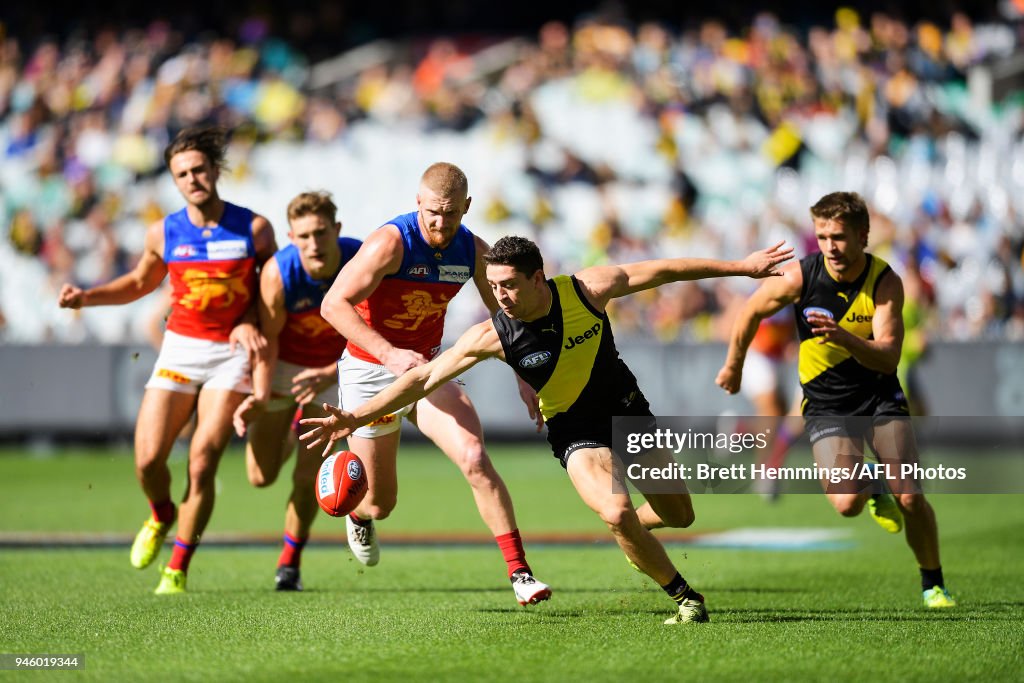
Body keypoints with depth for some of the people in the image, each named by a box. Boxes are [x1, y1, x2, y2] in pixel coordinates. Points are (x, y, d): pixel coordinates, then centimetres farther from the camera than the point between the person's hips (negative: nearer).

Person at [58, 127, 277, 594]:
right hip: (180, 347, 2)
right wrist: (86, 297, 5)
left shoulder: (255, 229, -5)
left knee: (202, 463, -11)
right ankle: (161, 517, 27)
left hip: (232, 353, -2)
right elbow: (142, 281, 19)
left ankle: (177, 569, 3)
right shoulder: (163, 234, 0)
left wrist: (251, 324, -11)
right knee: (148, 459, -9)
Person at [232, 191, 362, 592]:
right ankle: (286, 435, 38)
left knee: (309, 476, -6)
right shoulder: (277, 273, -28)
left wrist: (331, 375, -30)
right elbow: (268, 337, -16)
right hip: (284, 366, 0)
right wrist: (260, 397, -28)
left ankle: (290, 560, 17)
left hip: (335, 368, 0)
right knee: (261, 476, 1)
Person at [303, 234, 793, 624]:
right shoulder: (492, 335, -22)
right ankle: (685, 597, -7)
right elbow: (426, 377, -20)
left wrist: (741, 267, -3)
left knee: (679, 515, 11)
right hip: (576, 432, -2)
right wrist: (354, 418, -26)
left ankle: (630, 532, 47)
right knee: (617, 513, -27)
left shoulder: (587, 289, -20)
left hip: (628, 412, 2)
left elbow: (662, 270, -9)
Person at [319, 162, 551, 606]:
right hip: (369, 370, -3)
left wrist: (525, 379, 4)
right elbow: (333, 304, -26)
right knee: (379, 505, 7)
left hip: (428, 369, 3)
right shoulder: (391, 242, -23)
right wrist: (389, 353, -36)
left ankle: (519, 573, -19)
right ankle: (358, 515, 48)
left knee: (474, 459, -22)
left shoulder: (474, 251, -6)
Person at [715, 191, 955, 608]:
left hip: (880, 398, 0)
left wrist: (845, 338, -42)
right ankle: (871, 491, 18)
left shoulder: (885, 282, -16)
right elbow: (751, 313, 4)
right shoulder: (800, 277, -15)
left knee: (909, 498, -14)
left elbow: (888, 358, -24)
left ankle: (933, 584, 12)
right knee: (847, 503, -22)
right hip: (826, 405, 0)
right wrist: (733, 366, 18)